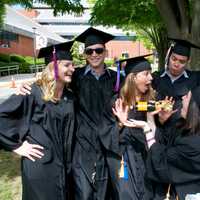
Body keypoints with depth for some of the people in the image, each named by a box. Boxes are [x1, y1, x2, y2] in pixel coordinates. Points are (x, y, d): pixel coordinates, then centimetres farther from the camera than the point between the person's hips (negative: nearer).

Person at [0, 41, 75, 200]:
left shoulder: (69, 96, 4)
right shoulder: (33, 93, -16)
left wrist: (67, 161, 9)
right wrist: (16, 145, -15)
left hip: (64, 165, 6)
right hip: (40, 165, -6)